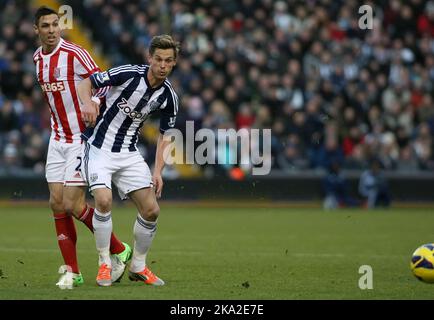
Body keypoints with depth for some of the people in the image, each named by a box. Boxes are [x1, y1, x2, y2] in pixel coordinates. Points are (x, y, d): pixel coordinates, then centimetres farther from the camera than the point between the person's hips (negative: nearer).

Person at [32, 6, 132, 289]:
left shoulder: (75, 54, -15)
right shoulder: (38, 58, 8)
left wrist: (92, 104, -30)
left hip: (83, 137, -7)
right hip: (58, 138, 7)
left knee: (73, 205, -11)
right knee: (57, 203, 0)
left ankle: (119, 251, 8)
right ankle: (72, 271, 6)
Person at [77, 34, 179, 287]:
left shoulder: (169, 97, -4)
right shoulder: (128, 74, -17)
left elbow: (165, 135, 7)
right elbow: (86, 84, -9)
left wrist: (158, 171, -4)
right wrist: (88, 103, -30)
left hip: (129, 153, 4)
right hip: (99, 147, -4)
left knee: (151, 210, -2)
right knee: (104, 200, -25)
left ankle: (138, 267, 19)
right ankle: (104, 264, -8)